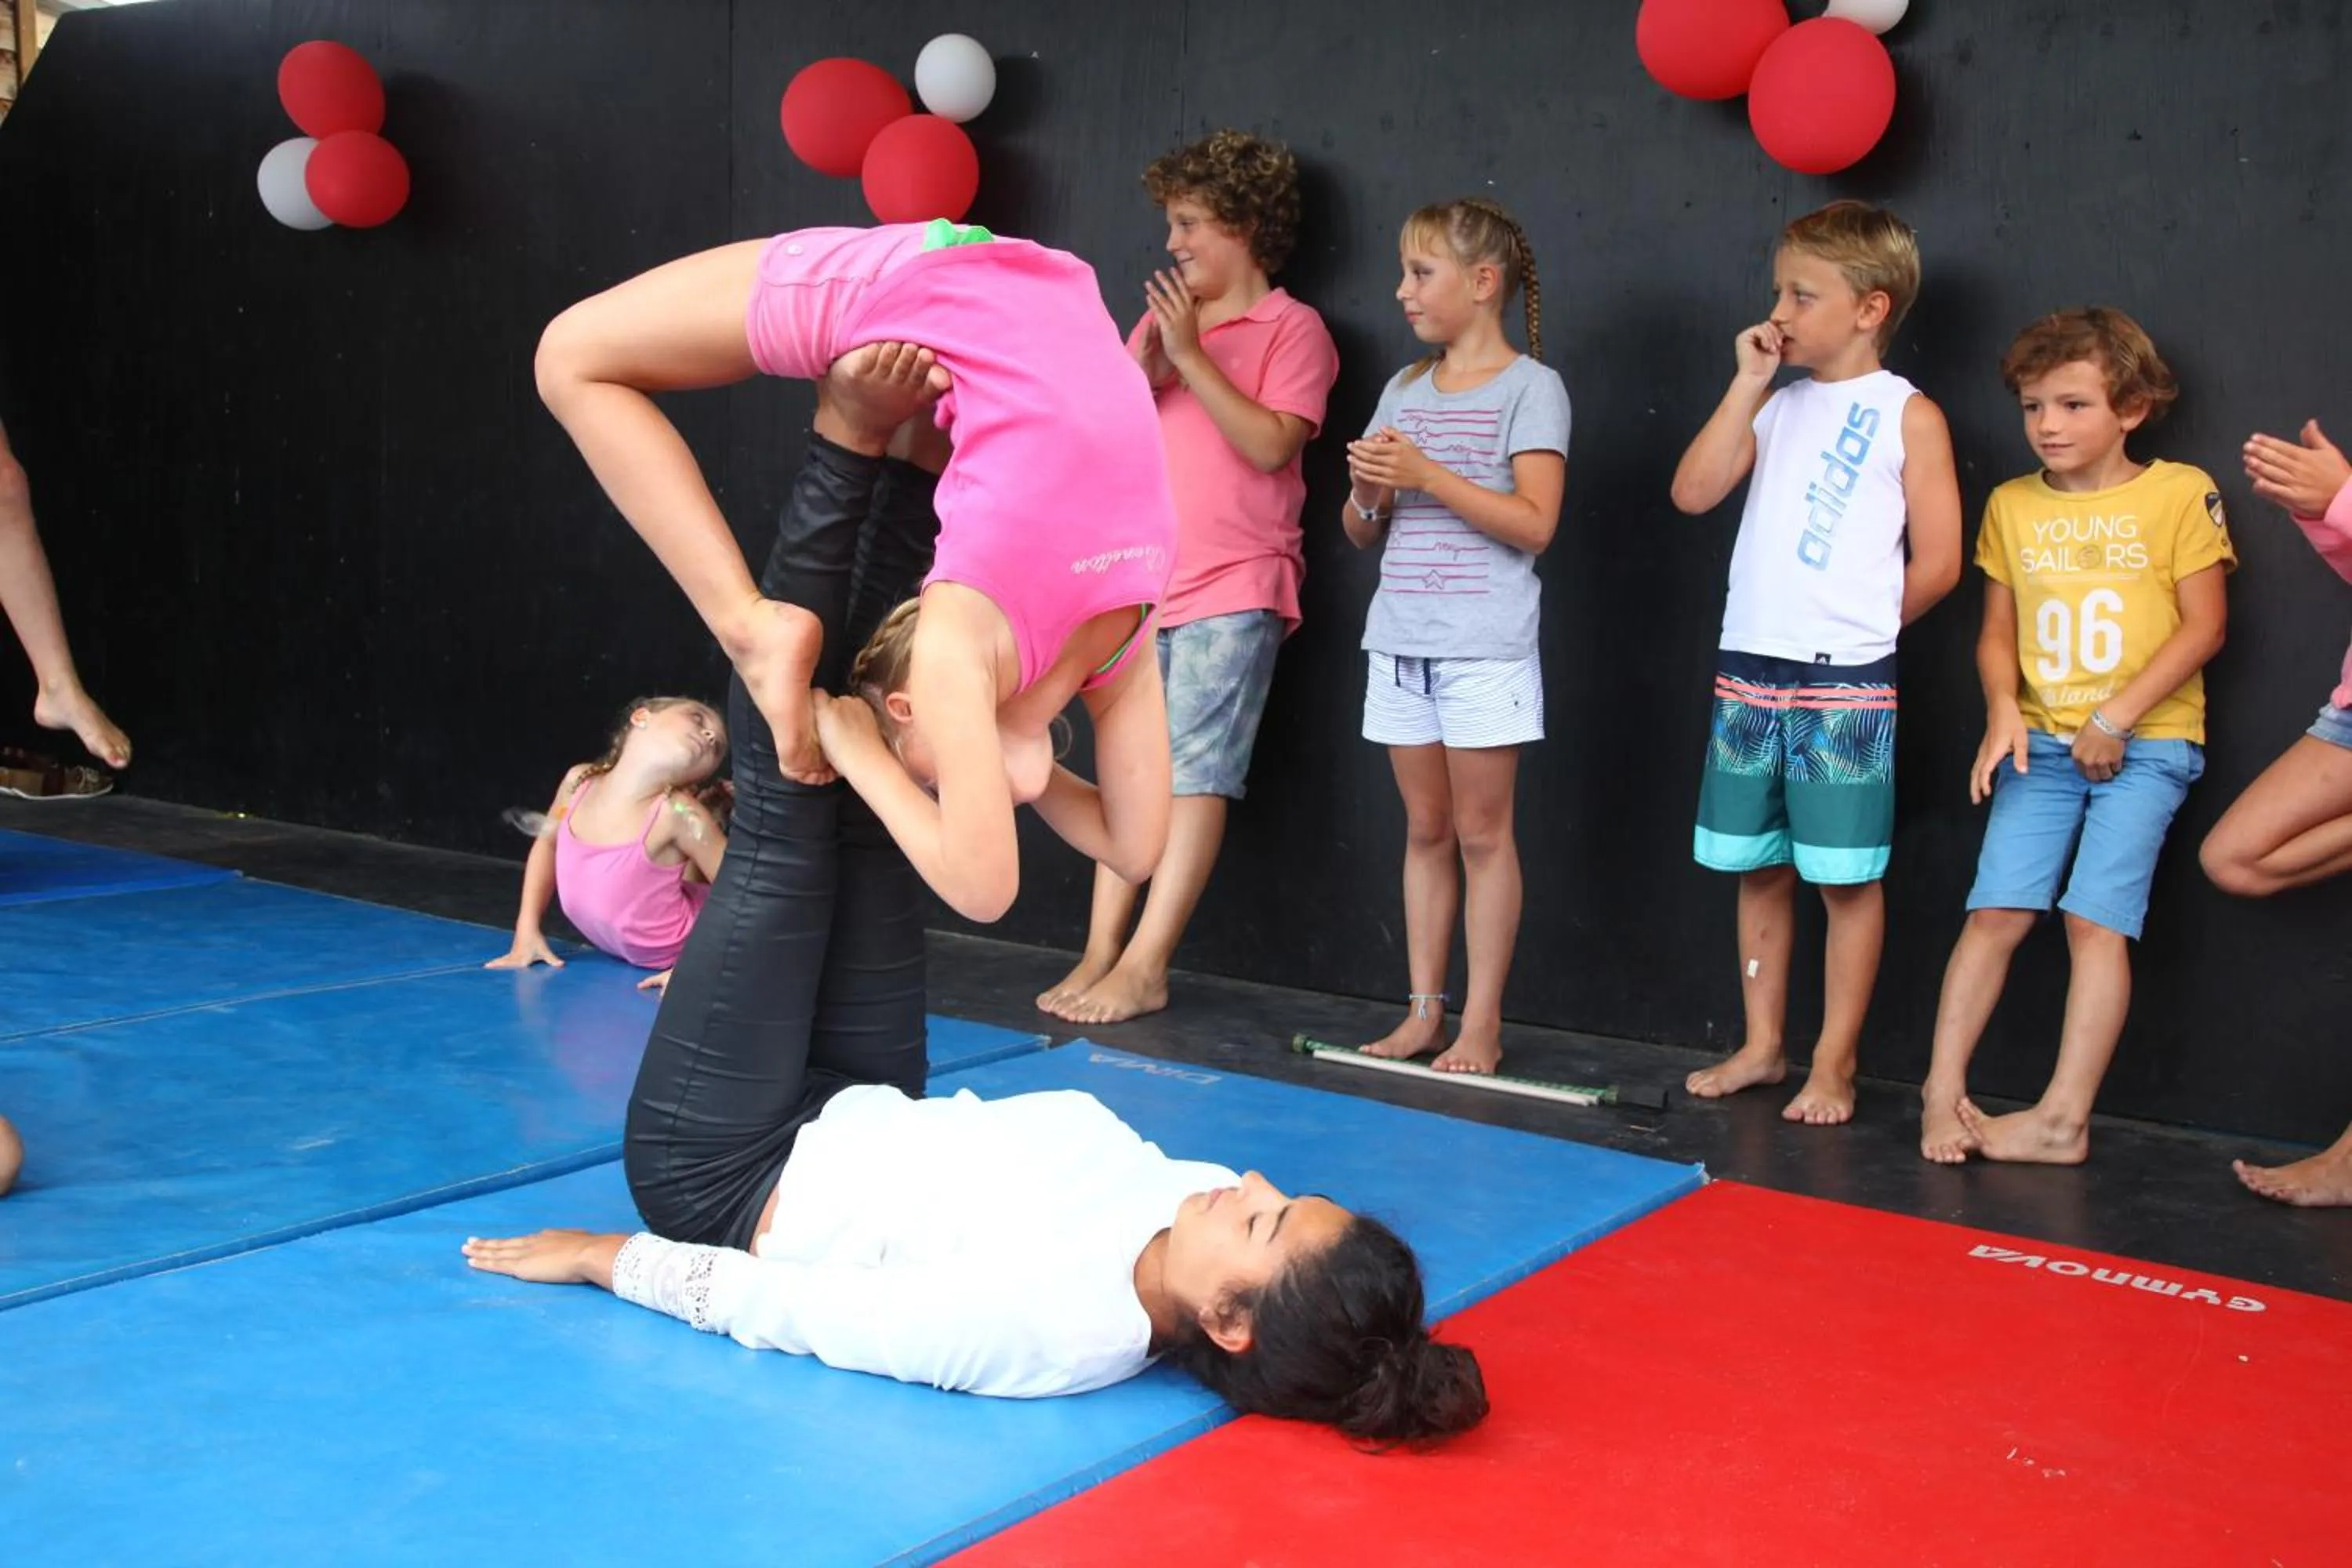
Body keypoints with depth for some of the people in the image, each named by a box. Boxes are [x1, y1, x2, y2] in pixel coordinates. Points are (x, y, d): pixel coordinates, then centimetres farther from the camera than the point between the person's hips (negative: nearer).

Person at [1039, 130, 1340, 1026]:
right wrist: (1146, 375, -6)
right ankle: (1100, 954, 7)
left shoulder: (1292, 328, 0)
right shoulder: (1160, 320, 17)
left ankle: (1144, 967, -8)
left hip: (1234, 590, -6)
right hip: (1146, 583, 6)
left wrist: (1191, 356, -14)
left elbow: (1270, 445, -14)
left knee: (1195, 773, -9)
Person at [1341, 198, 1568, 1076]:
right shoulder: (1404, 389, 14)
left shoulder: (1530, 387, -4)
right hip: (1400, 642, 6)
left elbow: (1534, 524, -15)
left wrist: (1428, 475, -18)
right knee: (1425, 829, 11)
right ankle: (1423, 1012, 18)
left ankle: (1481, 1024, 6)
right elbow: (1361, 535, 16)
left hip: (1485, 650, -6)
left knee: (1482, 833, 0)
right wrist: (1368, 493, -7)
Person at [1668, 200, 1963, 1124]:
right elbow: (1694, 492, -1)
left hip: (1846, 682, -5)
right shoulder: (1778, 408, 14)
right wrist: (1749, 382, -1)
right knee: (1758, 868, 11)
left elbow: (1937, 564, -4)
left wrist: (1856, 630, 4)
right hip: (1748, 672, 6)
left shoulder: (1907, 415, -1)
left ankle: (1834, 1065, 10)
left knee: (1847, 878, 1)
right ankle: (1762, 1046, 23)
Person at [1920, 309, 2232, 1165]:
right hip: (2043, 741, 3)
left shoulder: (2180, 493, -2)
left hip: (2144, 743, -3)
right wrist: (2002, 709, -7)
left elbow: (2204, 625, -5)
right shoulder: (2012, 505, 9)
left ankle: (2063, 1118, -7)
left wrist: (2116, 718, -12)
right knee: (1997, 909, -6)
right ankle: (1944, 1087, 2)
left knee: (2096, 919, -10)